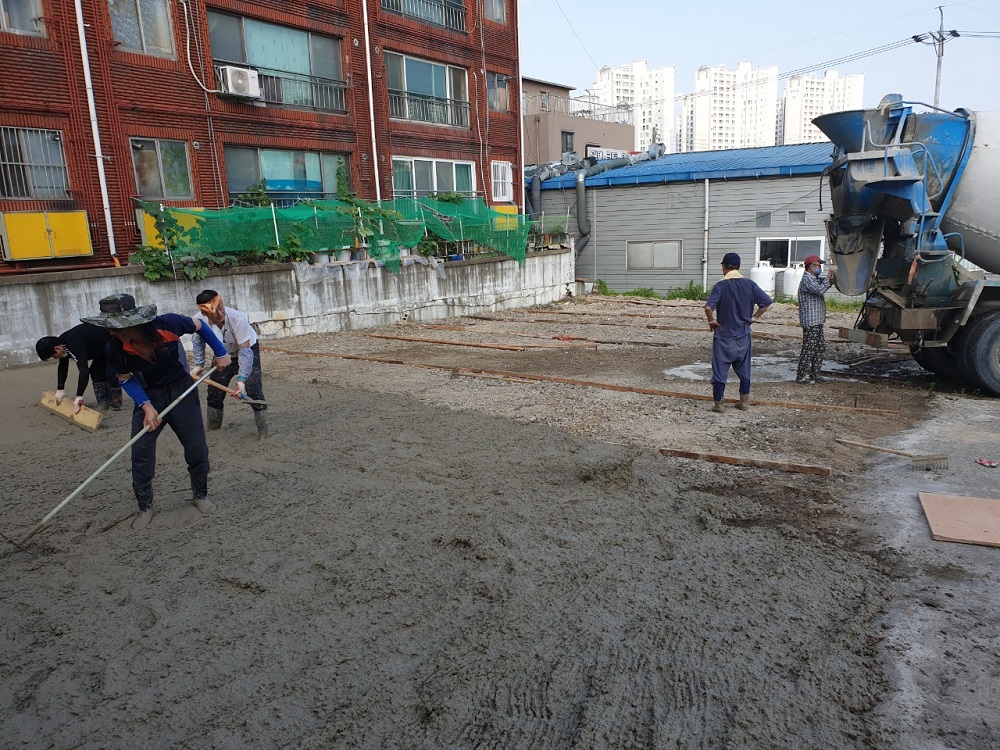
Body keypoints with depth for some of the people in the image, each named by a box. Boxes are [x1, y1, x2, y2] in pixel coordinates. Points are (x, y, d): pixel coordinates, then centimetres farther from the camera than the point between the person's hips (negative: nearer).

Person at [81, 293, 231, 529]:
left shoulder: (168, 324, -28)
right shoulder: (115, 349, -22)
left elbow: (199, 325, -7)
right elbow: (126, 380, -5)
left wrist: (220, 353, 0)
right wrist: (147, 407, -18)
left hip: (181, 389, -1)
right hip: (148, 396, 1)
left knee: (197, 447, 2)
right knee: (141, 452, -6)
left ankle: (200, 496, 24)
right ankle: (145, 507, 12)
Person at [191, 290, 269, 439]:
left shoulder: (238, 319, -39)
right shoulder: (198, 320, -26)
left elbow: (245, 351, -38)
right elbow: (199, 341, -2)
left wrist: (241, 379, -46)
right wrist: (199, 365, -9)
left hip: (247, 349, -4)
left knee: (254, 392, -15)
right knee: (214, 393, 9)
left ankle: (263, 432, -3)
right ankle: (212, 429, 28)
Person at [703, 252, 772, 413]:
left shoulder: (721, 286, -13)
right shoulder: (750, 284, -2)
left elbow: (708, 307, -25)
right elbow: (766, 302, -2)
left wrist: (711, 321, -9)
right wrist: (754, 317, 6)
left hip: (724, 335, -3)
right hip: (743, 335, 4)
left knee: (720, 370, 5)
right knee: (744, 370, 16)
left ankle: (718, 403, 7)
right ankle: (744, 402, 21)